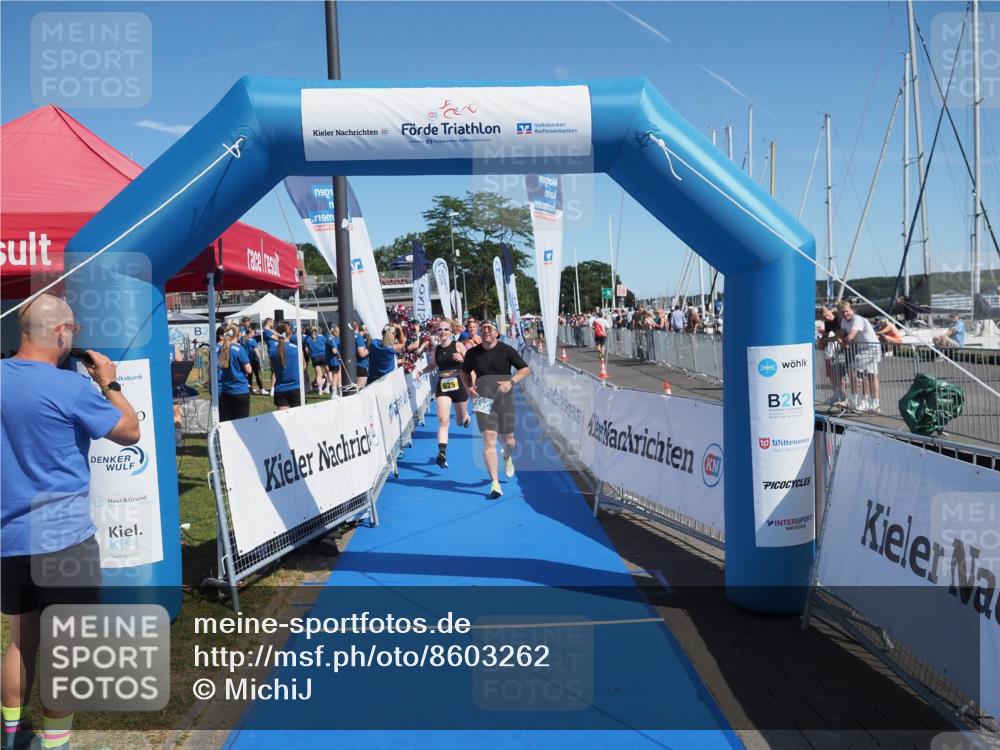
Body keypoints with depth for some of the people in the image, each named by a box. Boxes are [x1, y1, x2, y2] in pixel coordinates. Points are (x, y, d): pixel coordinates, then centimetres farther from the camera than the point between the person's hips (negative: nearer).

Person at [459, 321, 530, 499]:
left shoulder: (506, 350, -3)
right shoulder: (473, 353, 2)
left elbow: (525, 369, 1)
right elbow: (464, 371, 19)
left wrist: (511, 382, -15)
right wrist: (469, 387, 0)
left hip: (504, 400, 0)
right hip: (483, 401, 0)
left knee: (507, 440, 9)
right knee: (489, 439, -11)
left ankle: (507, 457, 48)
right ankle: (495, 483, -9)